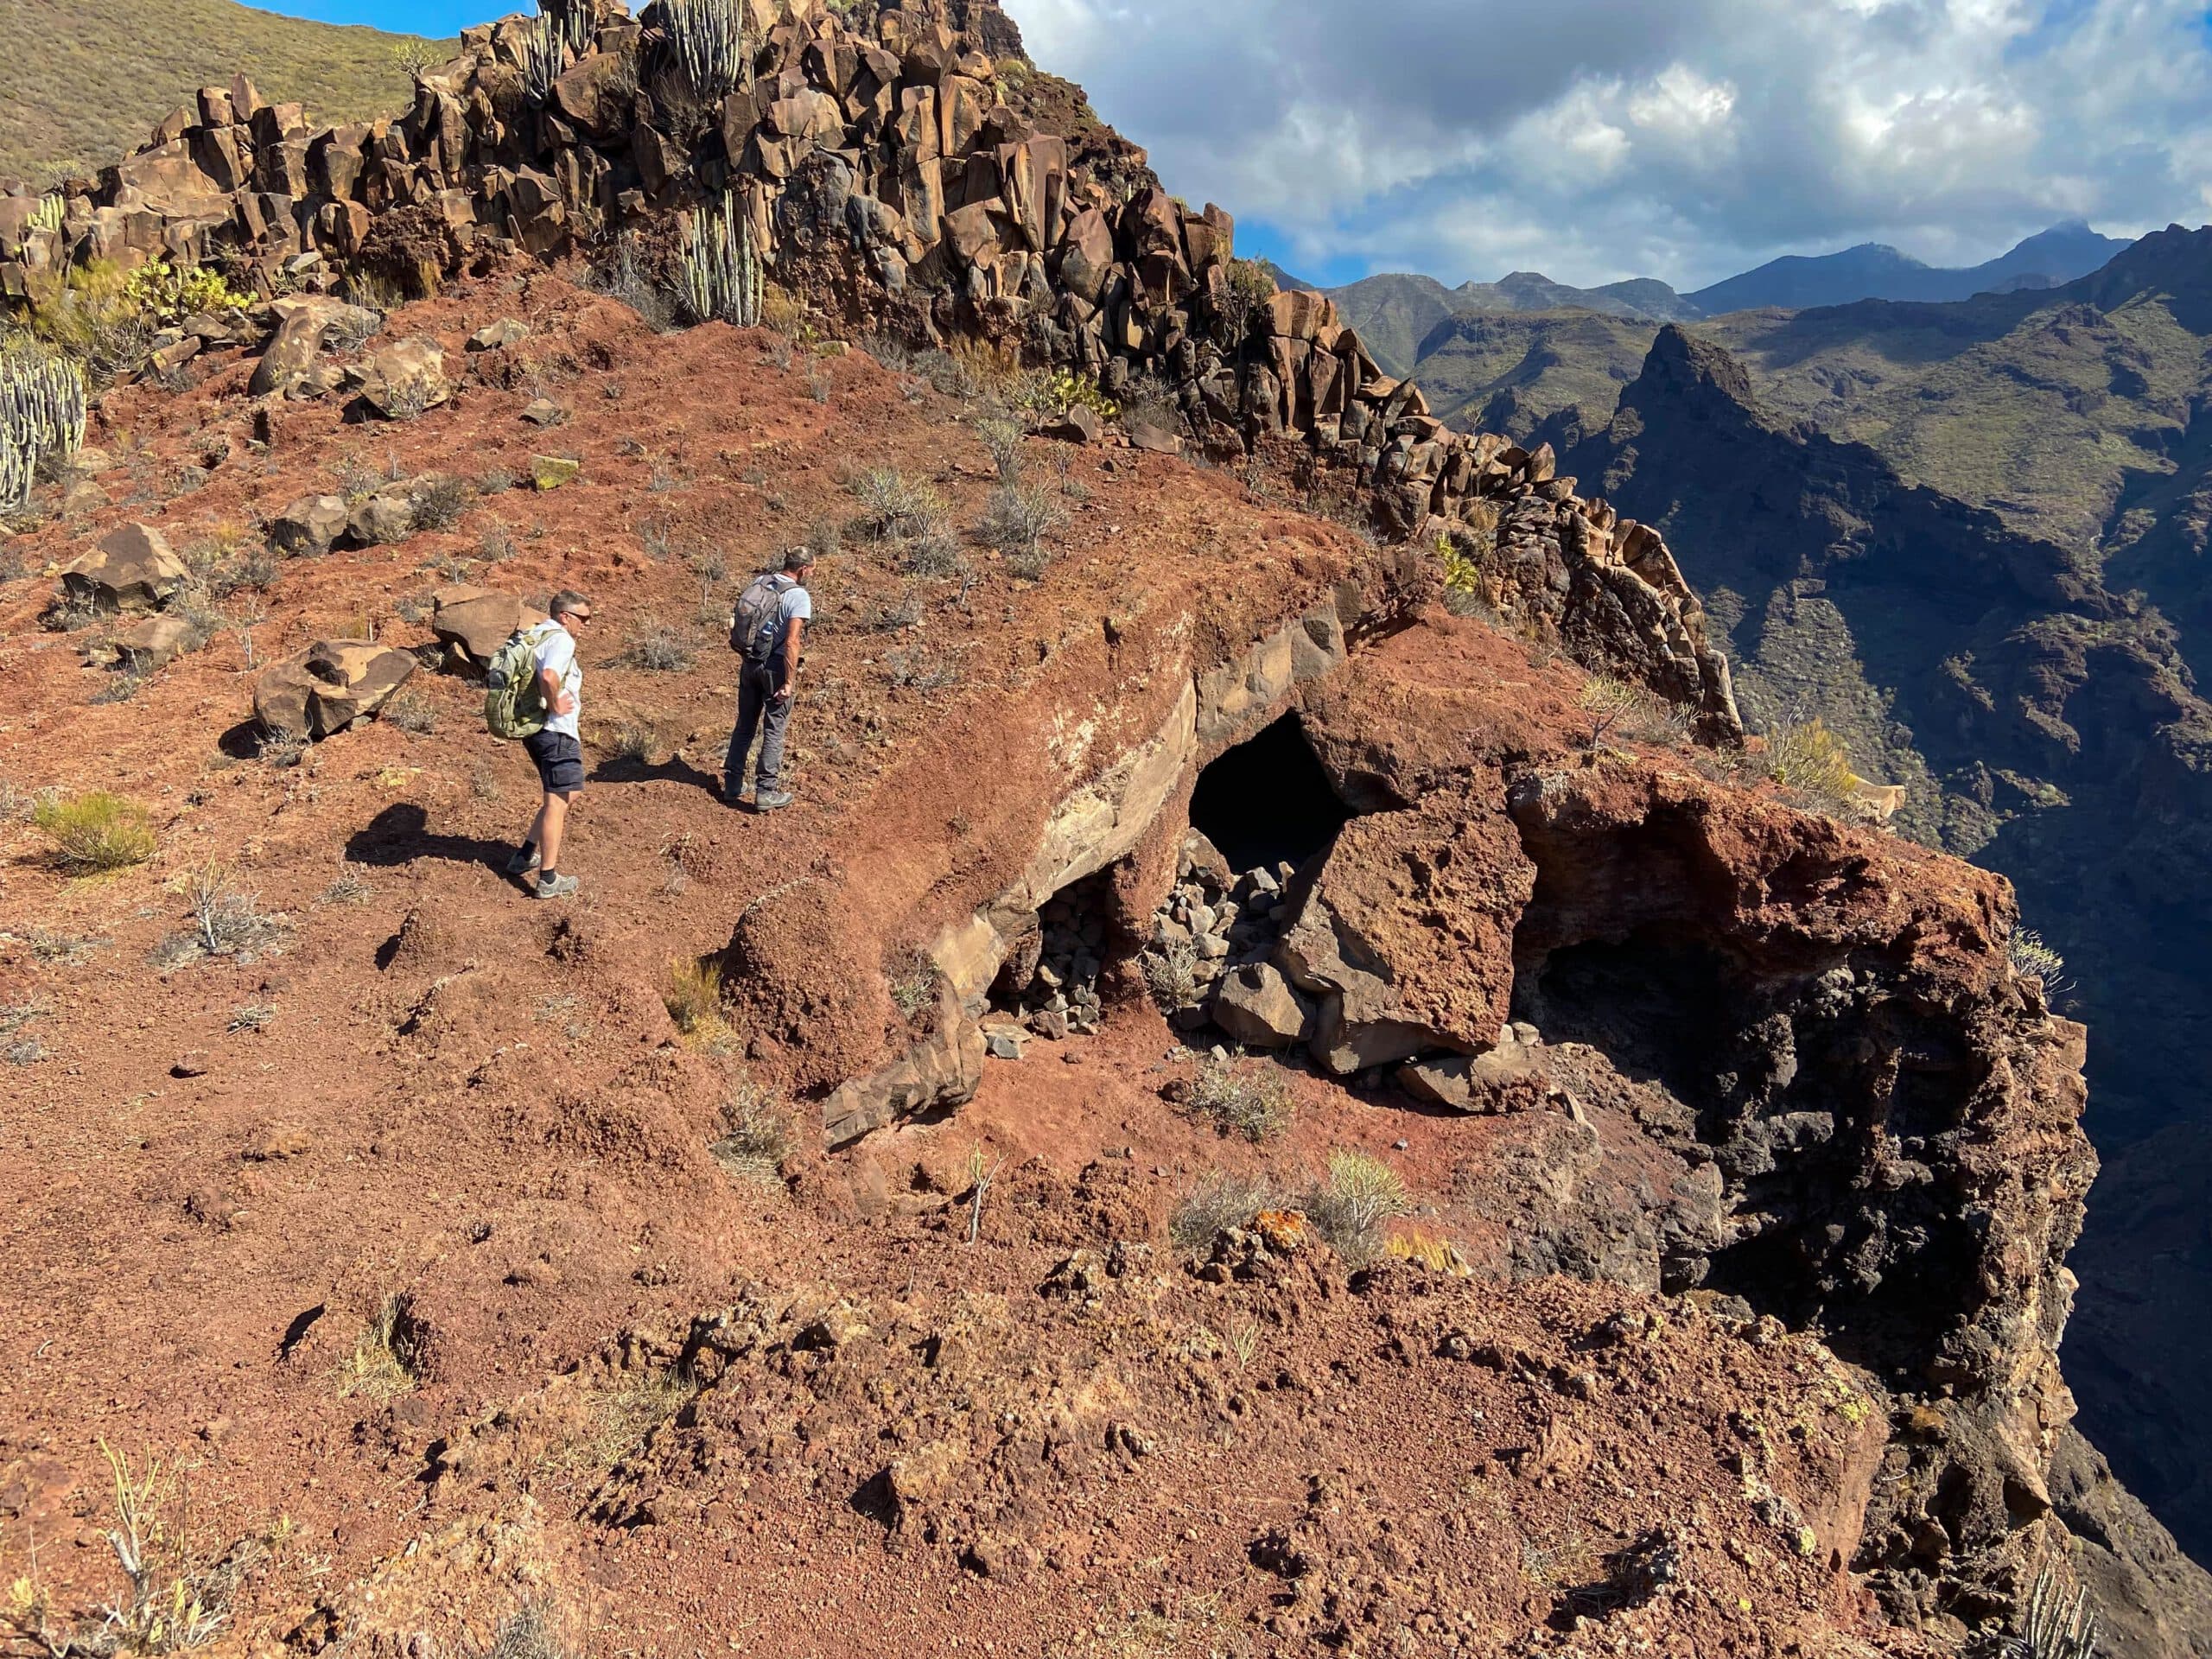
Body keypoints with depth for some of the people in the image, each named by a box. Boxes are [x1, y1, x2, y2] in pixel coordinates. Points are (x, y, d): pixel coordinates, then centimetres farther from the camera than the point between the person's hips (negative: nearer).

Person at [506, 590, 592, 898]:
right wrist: (554, 705, -19)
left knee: (567, 794, 23)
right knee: (558, 801, -3)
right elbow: (549, 676, -35)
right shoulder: (561, 640, -16)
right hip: (556, 731, -10)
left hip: (535, 729, 10)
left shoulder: (536, 634, 14)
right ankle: (548, 880, 1)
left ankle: (527, 855, 28)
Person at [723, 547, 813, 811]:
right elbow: (792, 642, -22)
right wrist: (789, 682, -19)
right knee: (774, 730, 4)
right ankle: (766, 792, 7)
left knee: (745, 725, 17)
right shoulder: (799, 595, -15)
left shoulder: (758, 583, 4)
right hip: (775, 667, -6)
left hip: (749, 663, 6)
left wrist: (748, 654, 17)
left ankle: (732, 785, 23)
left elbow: (739, 623, 8)